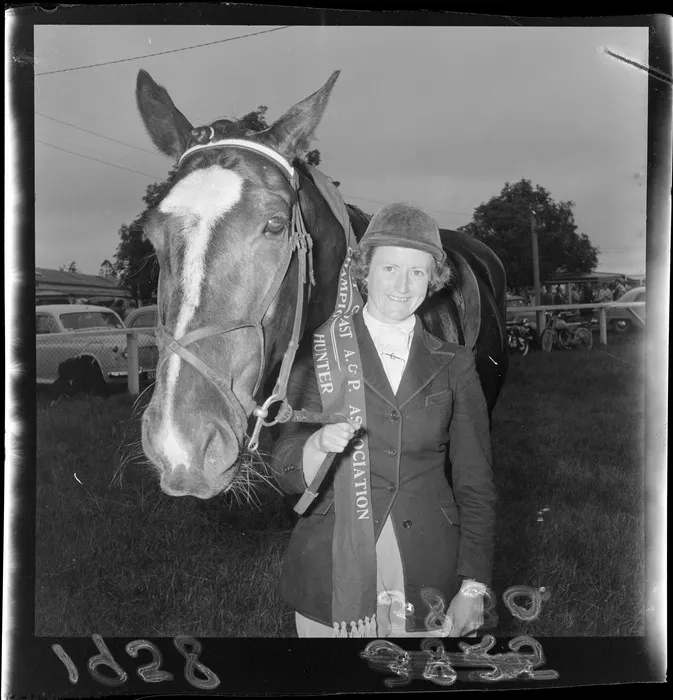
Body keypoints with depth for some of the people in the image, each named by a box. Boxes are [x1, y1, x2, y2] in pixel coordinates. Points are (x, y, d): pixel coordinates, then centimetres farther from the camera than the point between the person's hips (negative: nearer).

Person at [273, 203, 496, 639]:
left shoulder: (454, 365, 4)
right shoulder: (319, 355, 0)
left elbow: (476, 485, 4)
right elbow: (290, 477, -3)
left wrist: (473, 588, -3)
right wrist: (319, 444, -25)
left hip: (428, 579, 1)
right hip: (332, 576, -1)